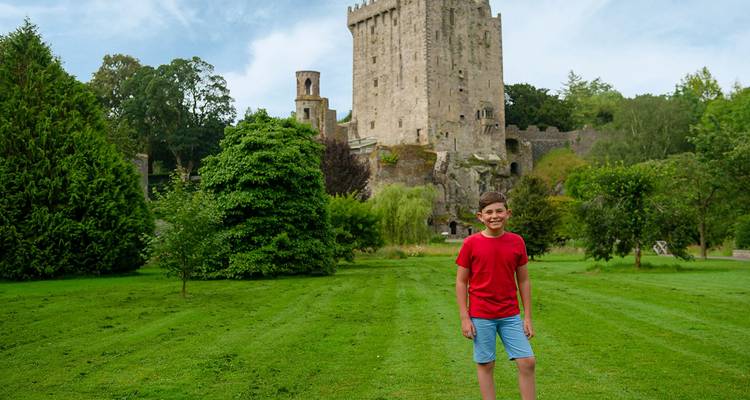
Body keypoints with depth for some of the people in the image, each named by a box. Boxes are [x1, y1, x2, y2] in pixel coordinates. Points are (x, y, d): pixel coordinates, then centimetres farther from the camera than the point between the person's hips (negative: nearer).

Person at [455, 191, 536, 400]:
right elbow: (461, 282, -3)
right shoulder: (471, 244, -7)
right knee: (485, 365, 6)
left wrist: (528, 316, 4)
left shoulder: (517, 242, 0)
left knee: (528, 361, 1)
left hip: (511, 316, 2)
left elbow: (523, 281, 6)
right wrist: (464, 318, -6)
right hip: (481, 317, -2)